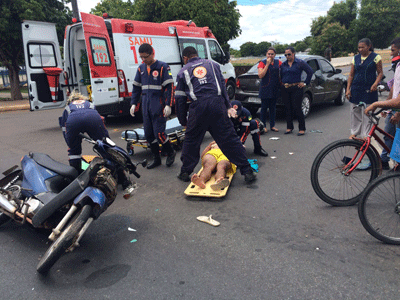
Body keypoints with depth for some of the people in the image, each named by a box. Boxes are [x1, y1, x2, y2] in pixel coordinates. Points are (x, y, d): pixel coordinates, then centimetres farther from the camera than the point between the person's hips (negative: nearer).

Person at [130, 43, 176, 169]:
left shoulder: (162, 67, -5)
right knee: (148, 134, 6)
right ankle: (156, 159, 20)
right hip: (146, 106, 6)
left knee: (159, 133, -9)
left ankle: (171, 153, 16)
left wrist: (168, 105, -15)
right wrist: (133, 103, 10)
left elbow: (169, 87, -8)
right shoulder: (141, 68, 13)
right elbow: (136, 87, 19)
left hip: (158, 105, -6)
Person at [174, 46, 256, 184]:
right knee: (229, 138, 4)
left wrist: (183, 121, 22)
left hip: (198, 107, -1)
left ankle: (185, 172, 22)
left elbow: (180, 99, 16)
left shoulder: (183, 72, 18)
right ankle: (247, 171, 6)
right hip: (217, 104, 1)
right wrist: (228, 106, 19)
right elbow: (223, 86, 18)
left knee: (191, 140, 14)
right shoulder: (212, 64, 23)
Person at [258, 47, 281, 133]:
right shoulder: (262, 63, -4)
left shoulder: (278, 62, 7)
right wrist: (267, 64, -16)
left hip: (275, 88, 4)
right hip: (265, 89, -4)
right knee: (264, 107, 0)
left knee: (273, 107, 9)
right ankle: (263, 126, 10)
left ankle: (272, 125, 17)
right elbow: (260, 75, -16)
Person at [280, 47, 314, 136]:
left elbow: (310, 71, -2)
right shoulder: (283, 64, 12)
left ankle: (302, 128, 4)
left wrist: (305, 83, -4)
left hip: (296, 88, -4)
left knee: (297, 108, -6)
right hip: (285, 89, 4)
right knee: (288, 109, 6)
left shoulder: (300, 63, 0)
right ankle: (289, 127, 17)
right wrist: (282, 84, 11)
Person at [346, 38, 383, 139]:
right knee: (355, 111, 7)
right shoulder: (356, 58, 9)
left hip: (369, 89, -3)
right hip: (356, 89, 4)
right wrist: (348, 89, 3)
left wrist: (375, 84, -17)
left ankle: (365, 135, 8)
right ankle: (354, 132, 21)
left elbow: (380, 73, 0)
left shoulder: (376, 57, -1)